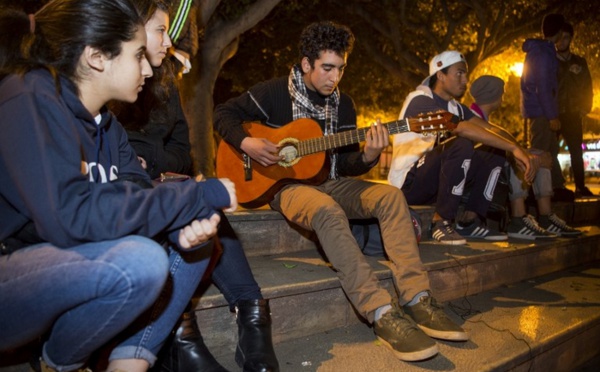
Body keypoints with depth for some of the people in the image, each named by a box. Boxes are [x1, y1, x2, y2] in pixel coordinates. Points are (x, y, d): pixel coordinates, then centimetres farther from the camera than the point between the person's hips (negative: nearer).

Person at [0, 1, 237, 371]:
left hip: (57, 262, 8)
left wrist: (186, 224, -23)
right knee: (141, 261, -32)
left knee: (196, 237, 3)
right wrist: (196, 196, -27)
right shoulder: (31, 104, -20)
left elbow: (135, 191, 0)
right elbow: (70, 215, -32)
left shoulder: (104, 119, 6)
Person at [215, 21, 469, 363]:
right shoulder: (275, 92, -3)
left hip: (329, 182, 5)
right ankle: (382, 314, -40)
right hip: (286, 183, -5)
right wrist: (246, 144, -18)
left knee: (391, 196, -20)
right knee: (328, 210, -39)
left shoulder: (343, 104, 9)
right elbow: (224, 113, 1)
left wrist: (368, 156, -16)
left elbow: (346, 164, 7)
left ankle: (417, 299, -24)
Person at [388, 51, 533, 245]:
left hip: (435, 180, 9)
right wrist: (513, 147, -30)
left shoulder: (455, 106, 12)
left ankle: (471, 221, 0)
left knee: (495, 152, 2)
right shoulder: (420, 100, -15)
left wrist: (521, 151, -15)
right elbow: (462, 128, -30)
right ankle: (441, 222, -20)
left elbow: (492, 129, 2)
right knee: (462, 144, -30)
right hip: (409, 182, -8)